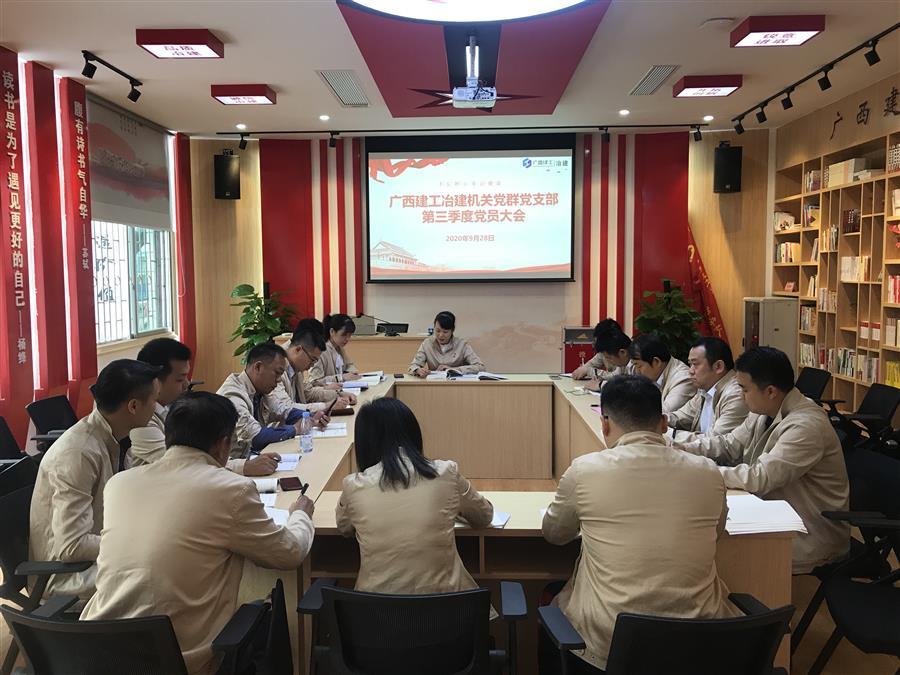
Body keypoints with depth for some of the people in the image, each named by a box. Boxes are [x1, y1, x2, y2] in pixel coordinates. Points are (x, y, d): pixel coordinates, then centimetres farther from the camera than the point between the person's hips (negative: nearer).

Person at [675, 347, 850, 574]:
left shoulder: (806, 426, -26)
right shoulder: (765, 411, 1)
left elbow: (759, 479, -28)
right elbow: (729, 445, 8)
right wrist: (677, 448, -5)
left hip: (810, 537, -8)